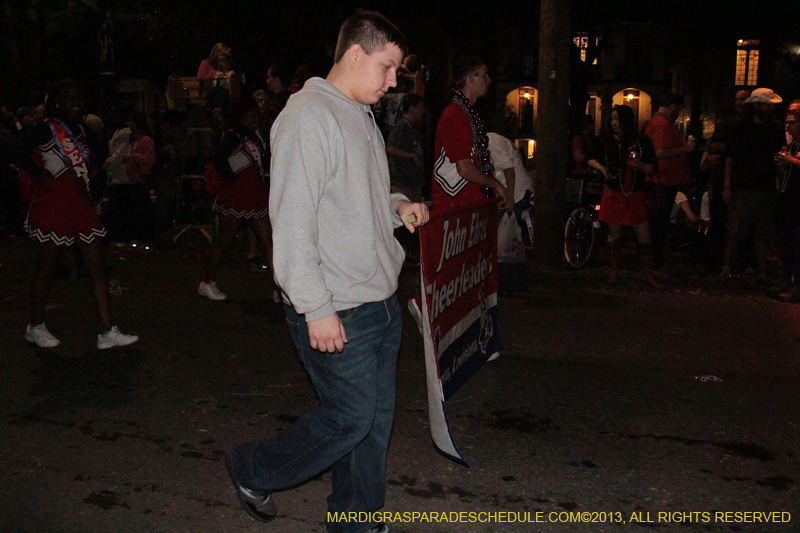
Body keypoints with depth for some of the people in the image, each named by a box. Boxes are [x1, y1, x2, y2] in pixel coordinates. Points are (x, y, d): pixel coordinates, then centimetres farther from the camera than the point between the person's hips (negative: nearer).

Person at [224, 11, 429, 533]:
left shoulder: (362, 117, 16)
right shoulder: (309, 117, -15)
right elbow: (293, 221, -21)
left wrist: (397, 206, 7)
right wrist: (317, 308, -22)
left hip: (381, 300, 9)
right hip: (337, 312, -9)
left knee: (376, 417, 13)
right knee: (350, 417, 0)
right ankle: (251, 470, 24)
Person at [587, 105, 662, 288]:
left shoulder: (642, 141, -1)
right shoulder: (607, 142, 3)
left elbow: (654, 168, 1)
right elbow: (591, 159, 16)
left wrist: (641, 166, -20)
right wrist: (602, 168, -4)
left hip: (636, 195, -1)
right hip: (614, 194, 1)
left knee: (644, 235, -2)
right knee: (614, 234, 7)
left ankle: (647, 272, 11)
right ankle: (613, 271, 18)